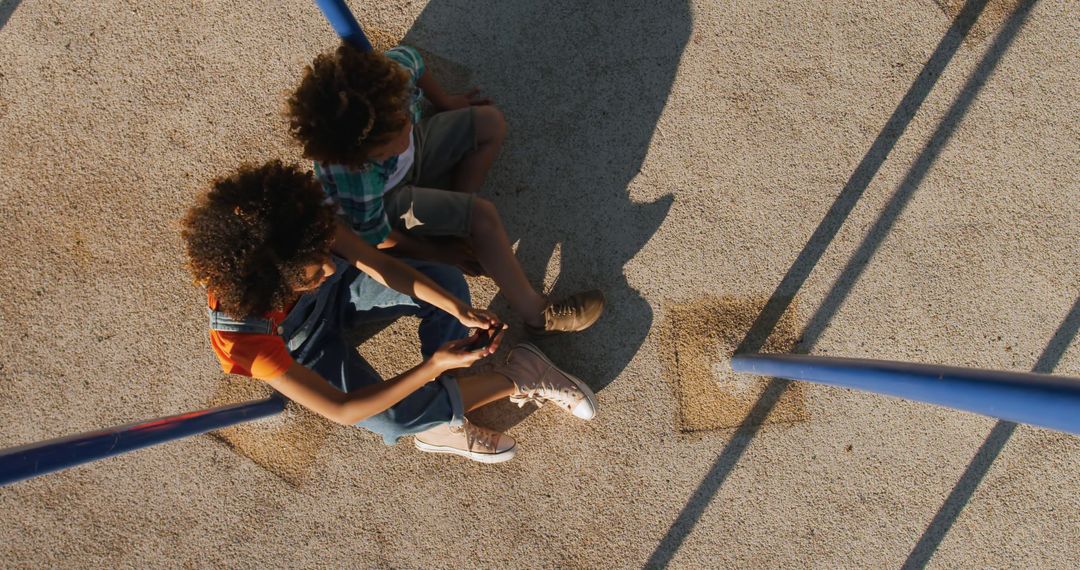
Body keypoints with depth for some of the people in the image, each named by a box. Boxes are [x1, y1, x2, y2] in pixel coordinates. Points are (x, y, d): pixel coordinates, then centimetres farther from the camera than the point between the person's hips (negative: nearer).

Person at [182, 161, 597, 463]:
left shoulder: (305, 232, -36)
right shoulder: (242, 337, -43)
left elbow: (382, 265, -22)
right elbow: (341, 411, -38)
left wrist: (458, 309, -33)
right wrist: (433, 367, -44)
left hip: (333, 294, 4)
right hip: (299, 352, -4)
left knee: (447, 283, -15)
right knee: (392, 417, -29)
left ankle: (441, 423, -3)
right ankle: (516, 378, -6)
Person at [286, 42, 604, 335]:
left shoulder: (388, 71, -34)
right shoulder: (354, 184, -44)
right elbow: (377, 240, -24)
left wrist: (444, 102, 11)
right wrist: (437, 253, -10)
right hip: (386, 201, -7)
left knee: (491, 123, 4)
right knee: (482, 216, -22)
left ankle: (452, 220, 3)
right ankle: (538, 314, -12)